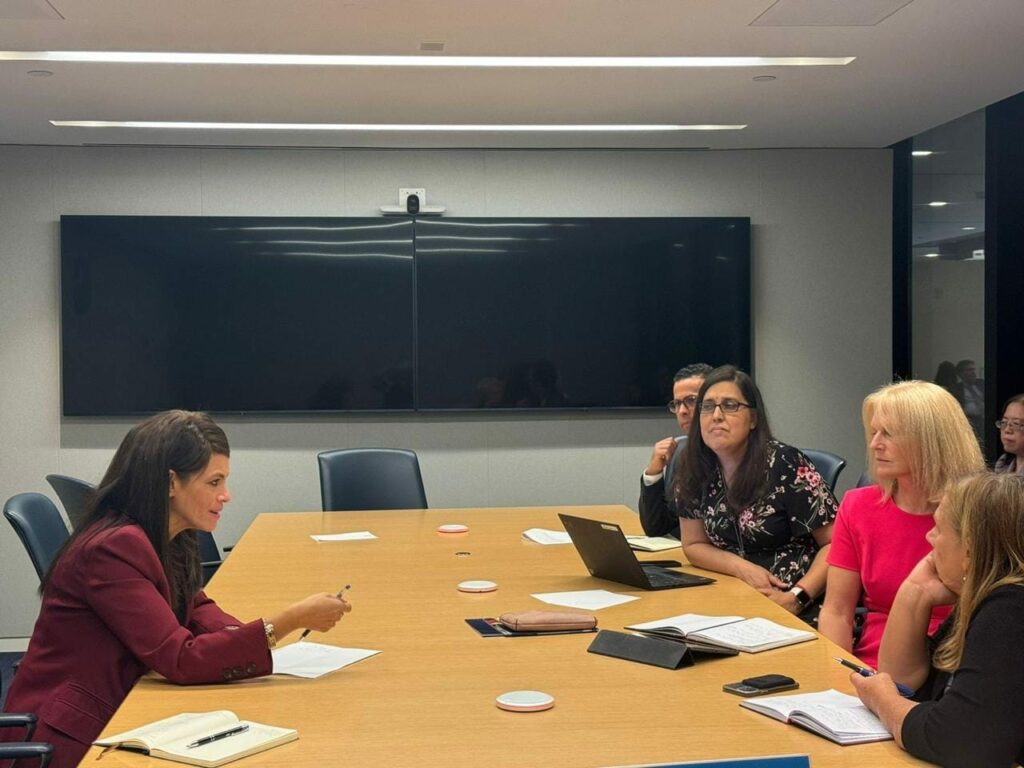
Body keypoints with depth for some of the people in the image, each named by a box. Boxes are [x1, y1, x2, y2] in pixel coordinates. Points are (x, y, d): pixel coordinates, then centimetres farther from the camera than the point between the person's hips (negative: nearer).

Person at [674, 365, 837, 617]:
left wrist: (796, 598, -21)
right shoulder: (696, 471, 2)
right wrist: (743, 568, -7)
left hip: (797, 608, -4)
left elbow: (837, 543, -10)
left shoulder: (785, 464, -12)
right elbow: (694, 545, 10)